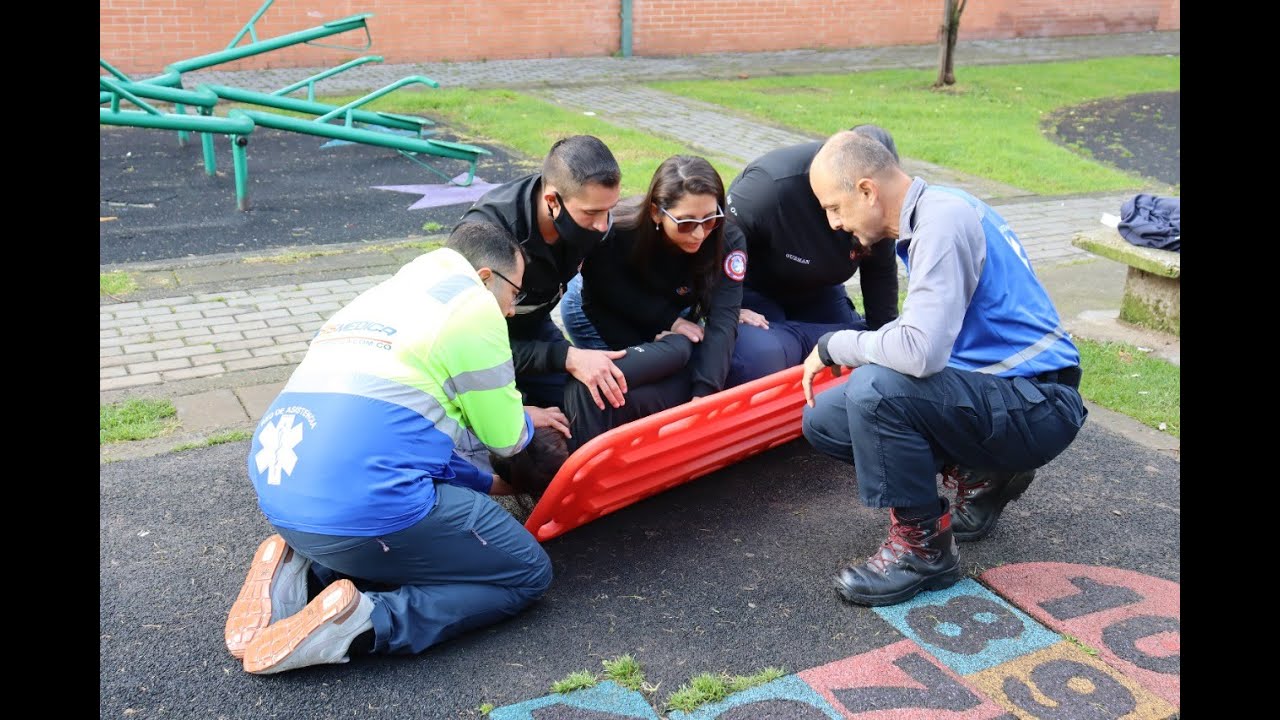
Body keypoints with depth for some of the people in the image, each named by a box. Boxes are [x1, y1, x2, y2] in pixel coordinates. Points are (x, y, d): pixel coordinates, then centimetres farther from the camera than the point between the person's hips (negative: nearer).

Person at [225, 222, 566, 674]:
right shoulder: (472, 302, 1)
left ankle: (300, 568, 8)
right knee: (529, 573, 8)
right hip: (365, 509, -8)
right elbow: (504, 439, 5)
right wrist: (527, 421, 28)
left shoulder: (384, 295, 25)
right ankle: (361, 621, -11)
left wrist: (482, 483, 34)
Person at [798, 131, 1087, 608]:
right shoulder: (927, 216, 10)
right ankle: (984, 477, 14)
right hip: (1002, 392, 9)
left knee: (875, 389, -31)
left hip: (1037, 406, -9)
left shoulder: (942, 220, -20)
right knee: (824, 419, 1)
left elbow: (921, 351, -30)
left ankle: (923, 547, -11)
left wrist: (835, 346, -15)